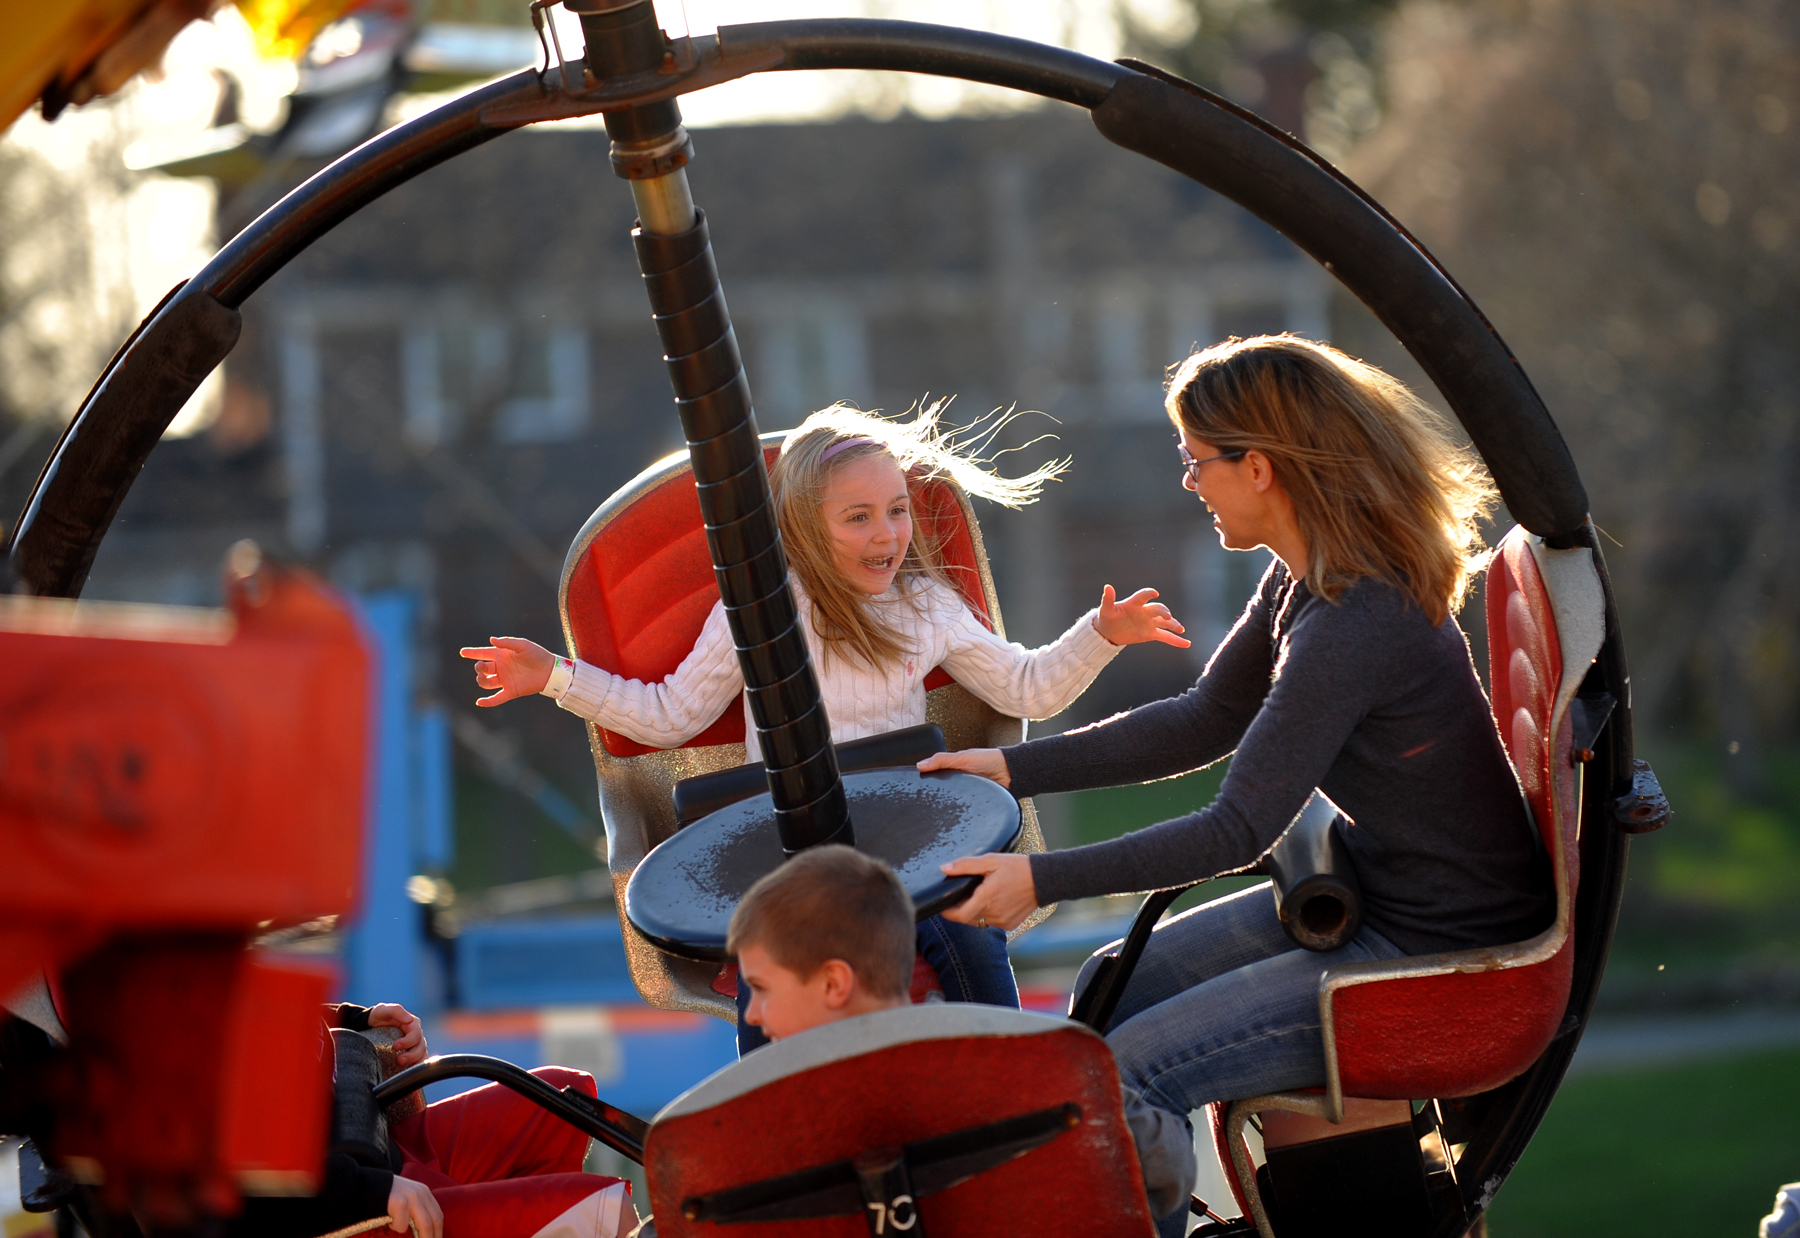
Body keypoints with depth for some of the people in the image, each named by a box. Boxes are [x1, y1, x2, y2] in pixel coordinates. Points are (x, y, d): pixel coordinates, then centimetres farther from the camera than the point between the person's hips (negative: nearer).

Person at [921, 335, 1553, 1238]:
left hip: (1441, 954, -10)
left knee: (1133, 1070, -13)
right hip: (1372, 894, 10)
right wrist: (1016, 769, 10)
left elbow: (1238, 830, -25)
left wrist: (1043, 882, -21)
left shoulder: (1350, 629, -28)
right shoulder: (1304, 578, 2)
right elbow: (1206, 721, 14)